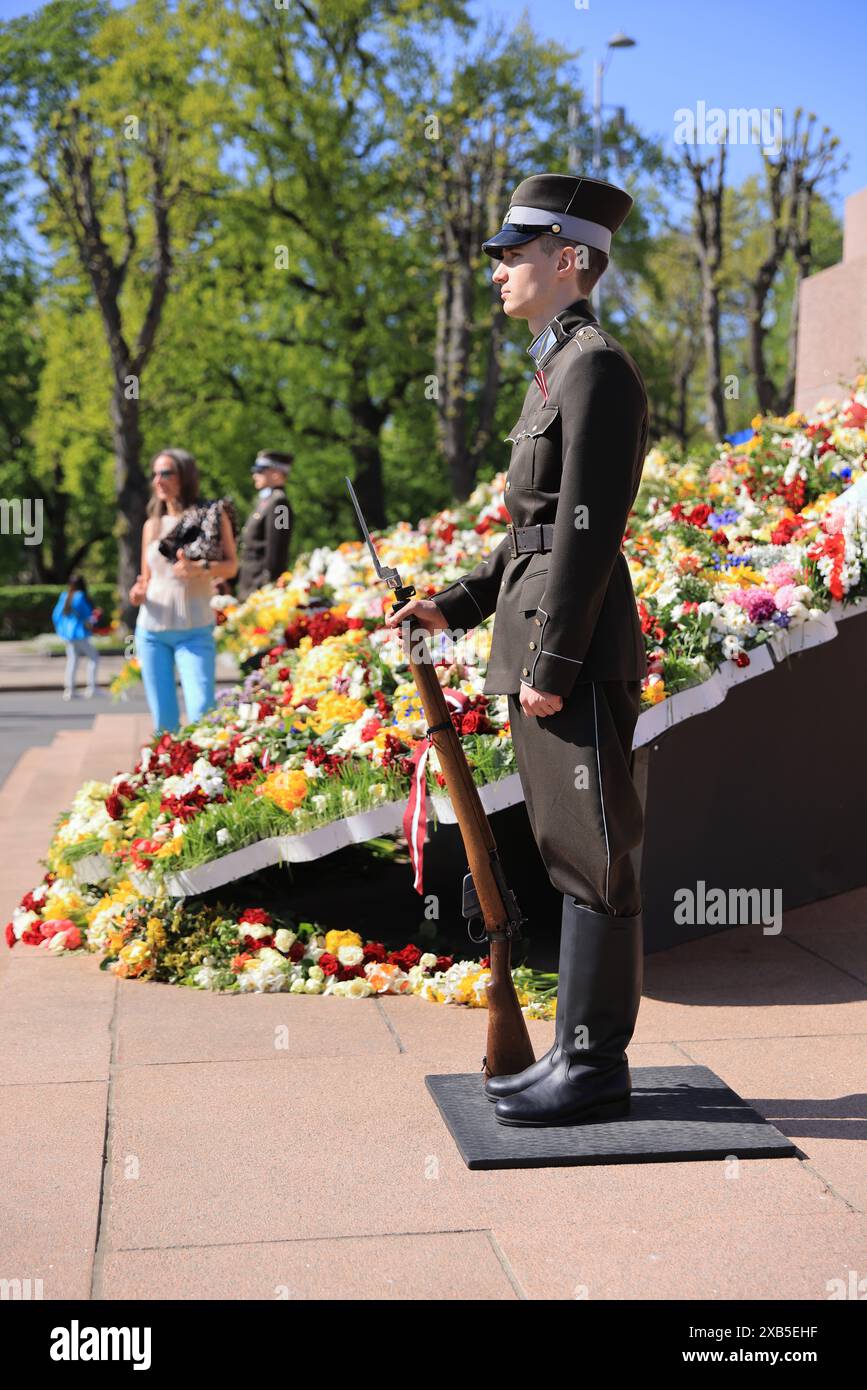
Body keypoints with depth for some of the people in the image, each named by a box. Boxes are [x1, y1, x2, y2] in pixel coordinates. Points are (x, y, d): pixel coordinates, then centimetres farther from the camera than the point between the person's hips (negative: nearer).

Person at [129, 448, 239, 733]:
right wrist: (139, 592, -6)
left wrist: (201, 569, -25)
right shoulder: (152, 525, 11)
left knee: (201, 716, -16)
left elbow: (231, 566, -5)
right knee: (163, 721, 3)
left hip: (195, 632, -3)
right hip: (151, 631, 3)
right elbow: (146, 579, 17)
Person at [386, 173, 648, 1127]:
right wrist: (455, 607, 16)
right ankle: (578, 1053, 20)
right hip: (541, 649, 10)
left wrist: (550, 664, -20)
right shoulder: (557, 371, 21)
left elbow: (589, 526, -18)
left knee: (593, 857, -4)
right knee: (570, 856, 12)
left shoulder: (599, 366, -10)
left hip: (579, 654, -10)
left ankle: (596, 1071, 4)